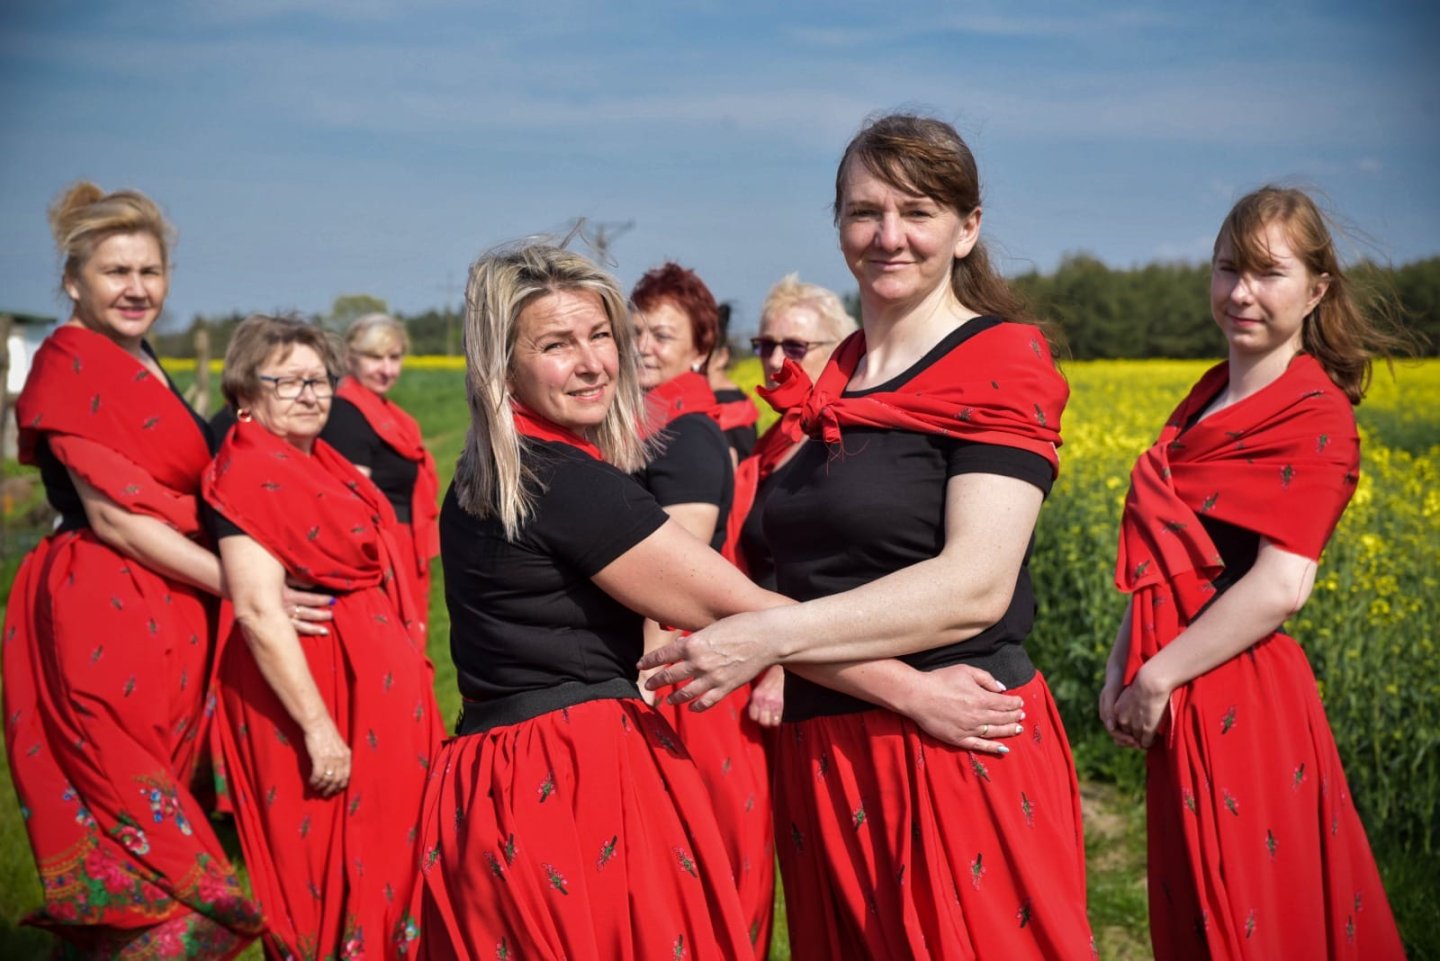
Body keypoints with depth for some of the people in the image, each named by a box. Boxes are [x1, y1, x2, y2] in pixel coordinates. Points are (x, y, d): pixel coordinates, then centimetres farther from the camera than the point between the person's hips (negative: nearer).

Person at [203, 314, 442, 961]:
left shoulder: (326, 467, 11)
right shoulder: (251, 473, -16)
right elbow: (259, 613, -23)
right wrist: (319, 726, -25)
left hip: (374, 689, 9)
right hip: (313, 689, -9)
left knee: (385, 858, 17)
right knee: (327, 877, 1)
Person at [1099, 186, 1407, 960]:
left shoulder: (1315, 416, -12)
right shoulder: (1210, 395, 11)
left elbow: (1281, 586, -20)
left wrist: (1156, 676, -16)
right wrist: (1121, 665, 4)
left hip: (1236, 699, -8)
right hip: (1177, 705, 8)